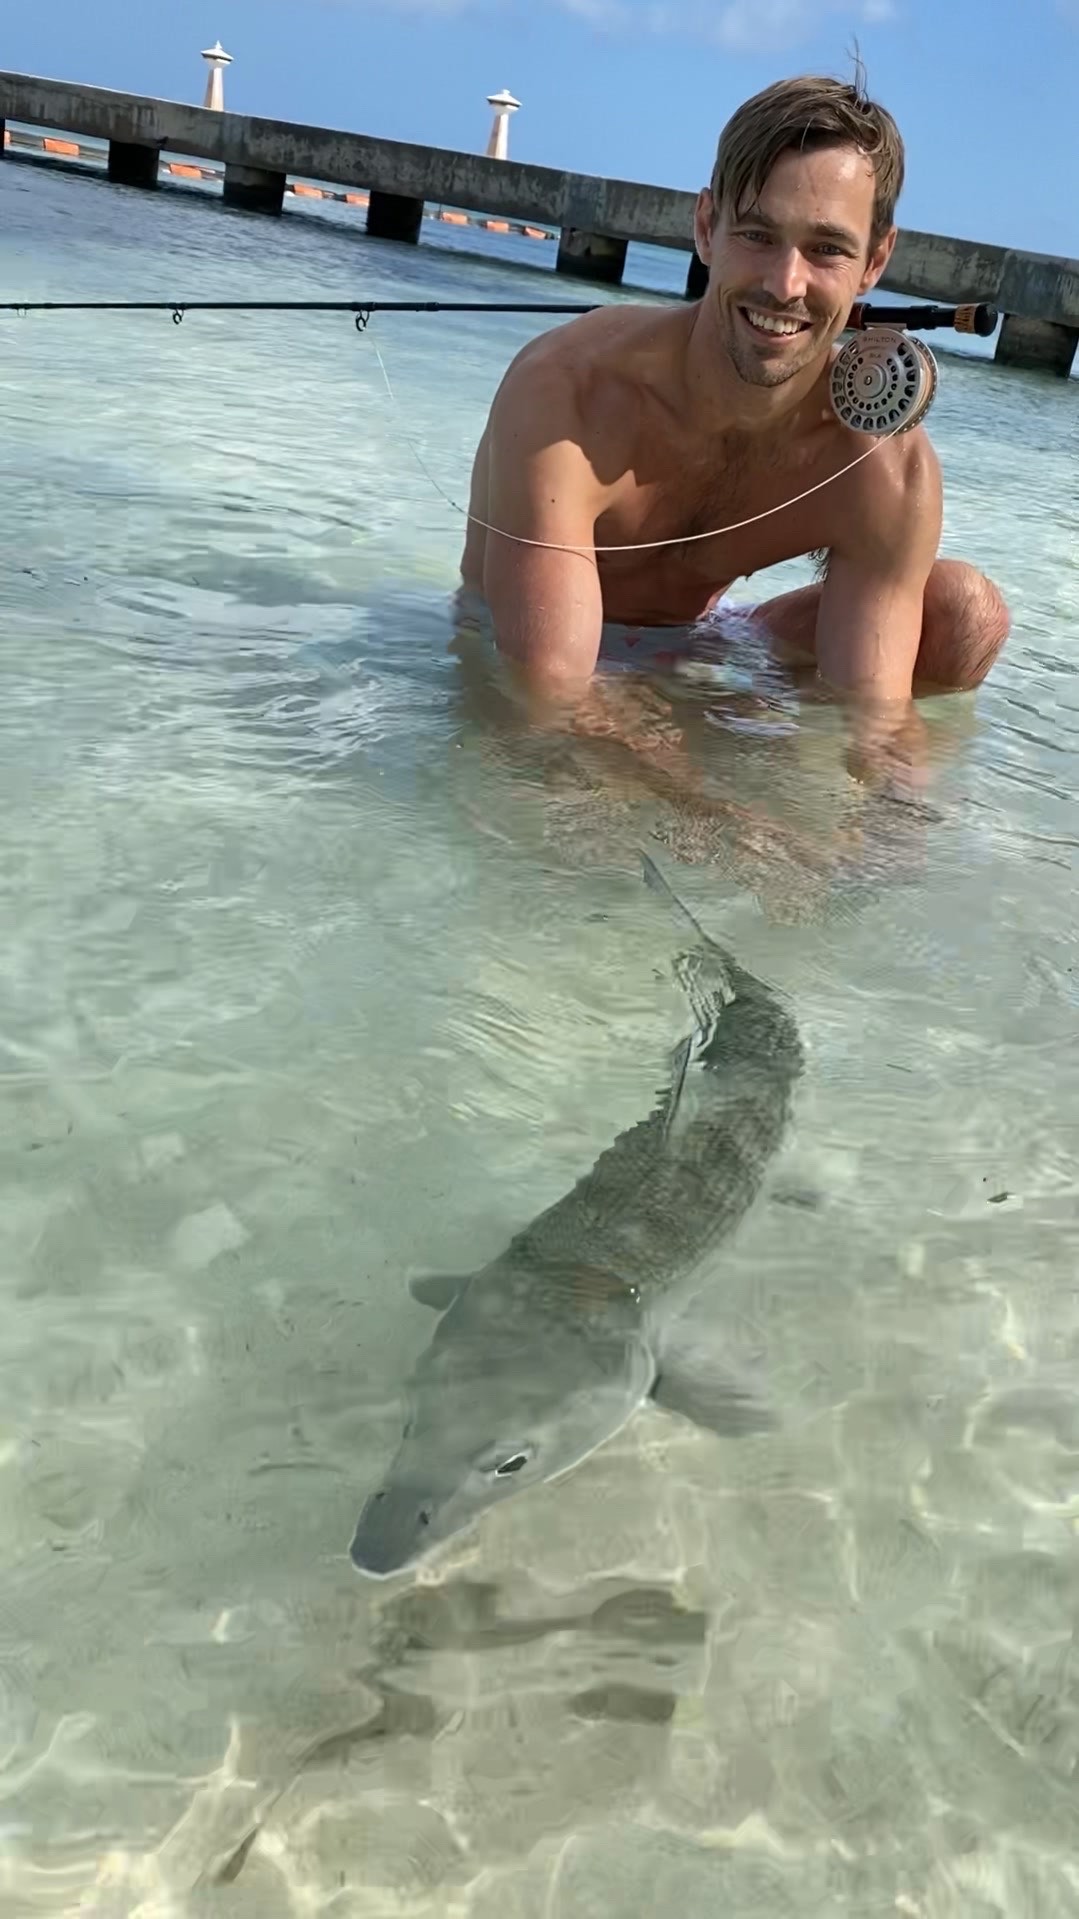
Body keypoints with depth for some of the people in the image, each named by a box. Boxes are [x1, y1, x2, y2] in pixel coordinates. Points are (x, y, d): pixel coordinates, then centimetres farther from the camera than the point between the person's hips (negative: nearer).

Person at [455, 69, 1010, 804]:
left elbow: (873, 715, -22)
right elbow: (554, 695, -38)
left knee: (967, 614, -13)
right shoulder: (565, 392, -32)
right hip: (507, 664, -3)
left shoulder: (889, 468, -21)